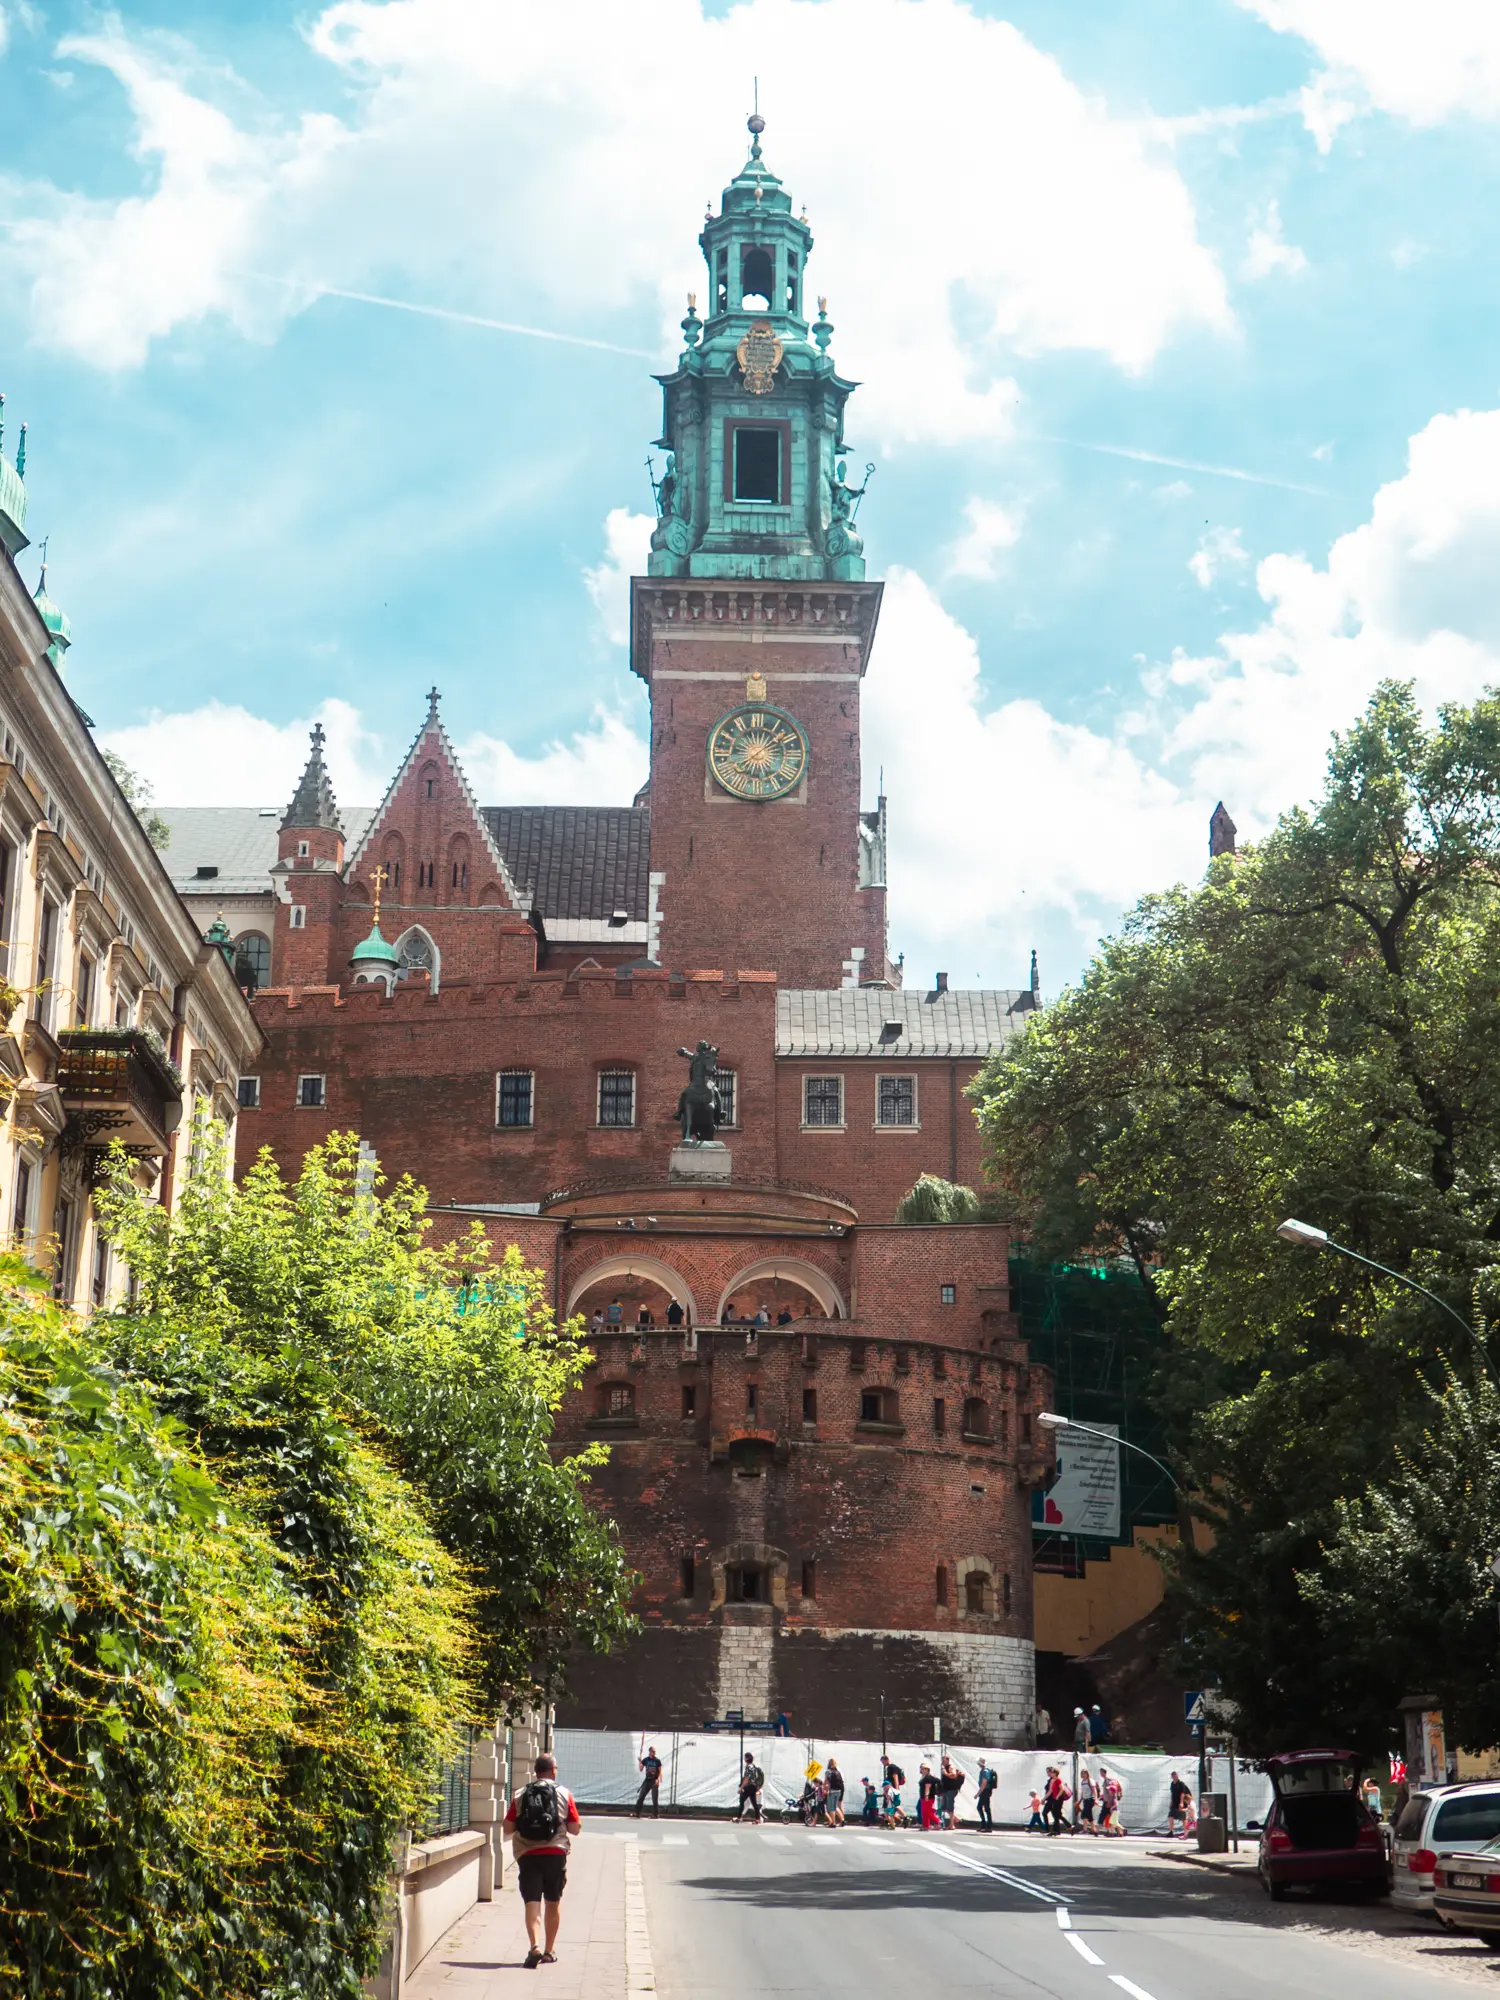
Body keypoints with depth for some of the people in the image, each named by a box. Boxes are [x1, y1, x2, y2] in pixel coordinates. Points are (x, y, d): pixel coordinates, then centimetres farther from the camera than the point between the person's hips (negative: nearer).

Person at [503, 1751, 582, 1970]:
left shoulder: (520, 1795, 3)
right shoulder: (564, 1795, 1)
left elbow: (508, 1827, 3)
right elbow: (575, 1828, 1)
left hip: (527, 1855, 0)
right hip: (555, 1853, 0)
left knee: (532, 1902, -4)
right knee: (553, 1902, 16)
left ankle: (535, 1946, -25)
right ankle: (549, 1951, 23)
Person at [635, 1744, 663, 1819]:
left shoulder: (657, 1760, -2)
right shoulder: (645, 1760, 4)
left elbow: (660, 1772, -3)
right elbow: (641, 1769, 1)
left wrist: (658, 1779, -18)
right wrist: (640, 1762, -12)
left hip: (654, 1781, -3)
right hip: (647, 1781, 3)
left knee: (655, 1799, -2)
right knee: (641, 1797, 0)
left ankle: (656, 1814, 5)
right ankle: (637, 1813, 6)